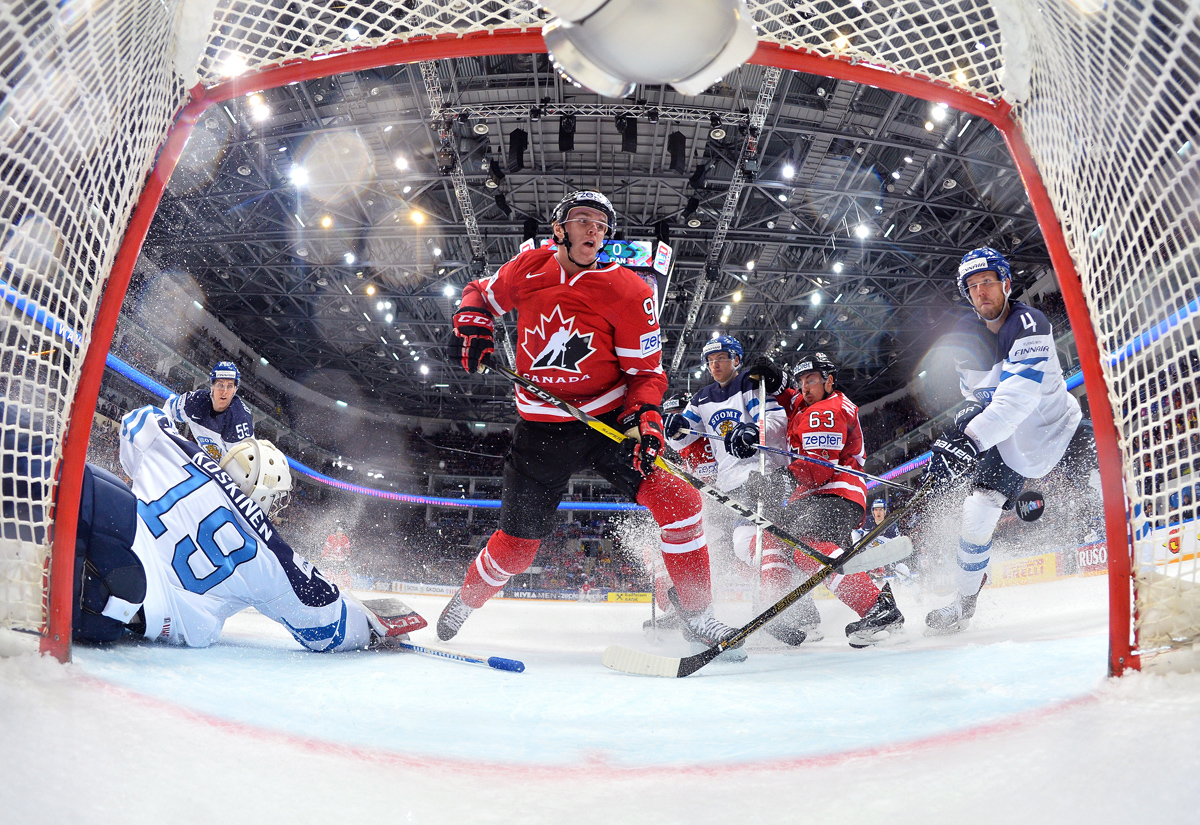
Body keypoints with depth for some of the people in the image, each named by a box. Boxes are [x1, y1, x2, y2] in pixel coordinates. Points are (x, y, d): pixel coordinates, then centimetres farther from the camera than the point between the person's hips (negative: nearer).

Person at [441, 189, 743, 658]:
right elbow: (481, 293, 16)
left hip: (611, 419, 0)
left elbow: (647, 372, -7)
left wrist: (644, 420, -24)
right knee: (517, 543, 7)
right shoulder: (528, 269, -4)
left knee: (676, 499, -18)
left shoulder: (628, 291, -10)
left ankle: (698, 616, 1)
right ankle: (466, 602, 39)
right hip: (542, 429, 1)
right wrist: (472, 324, -5)